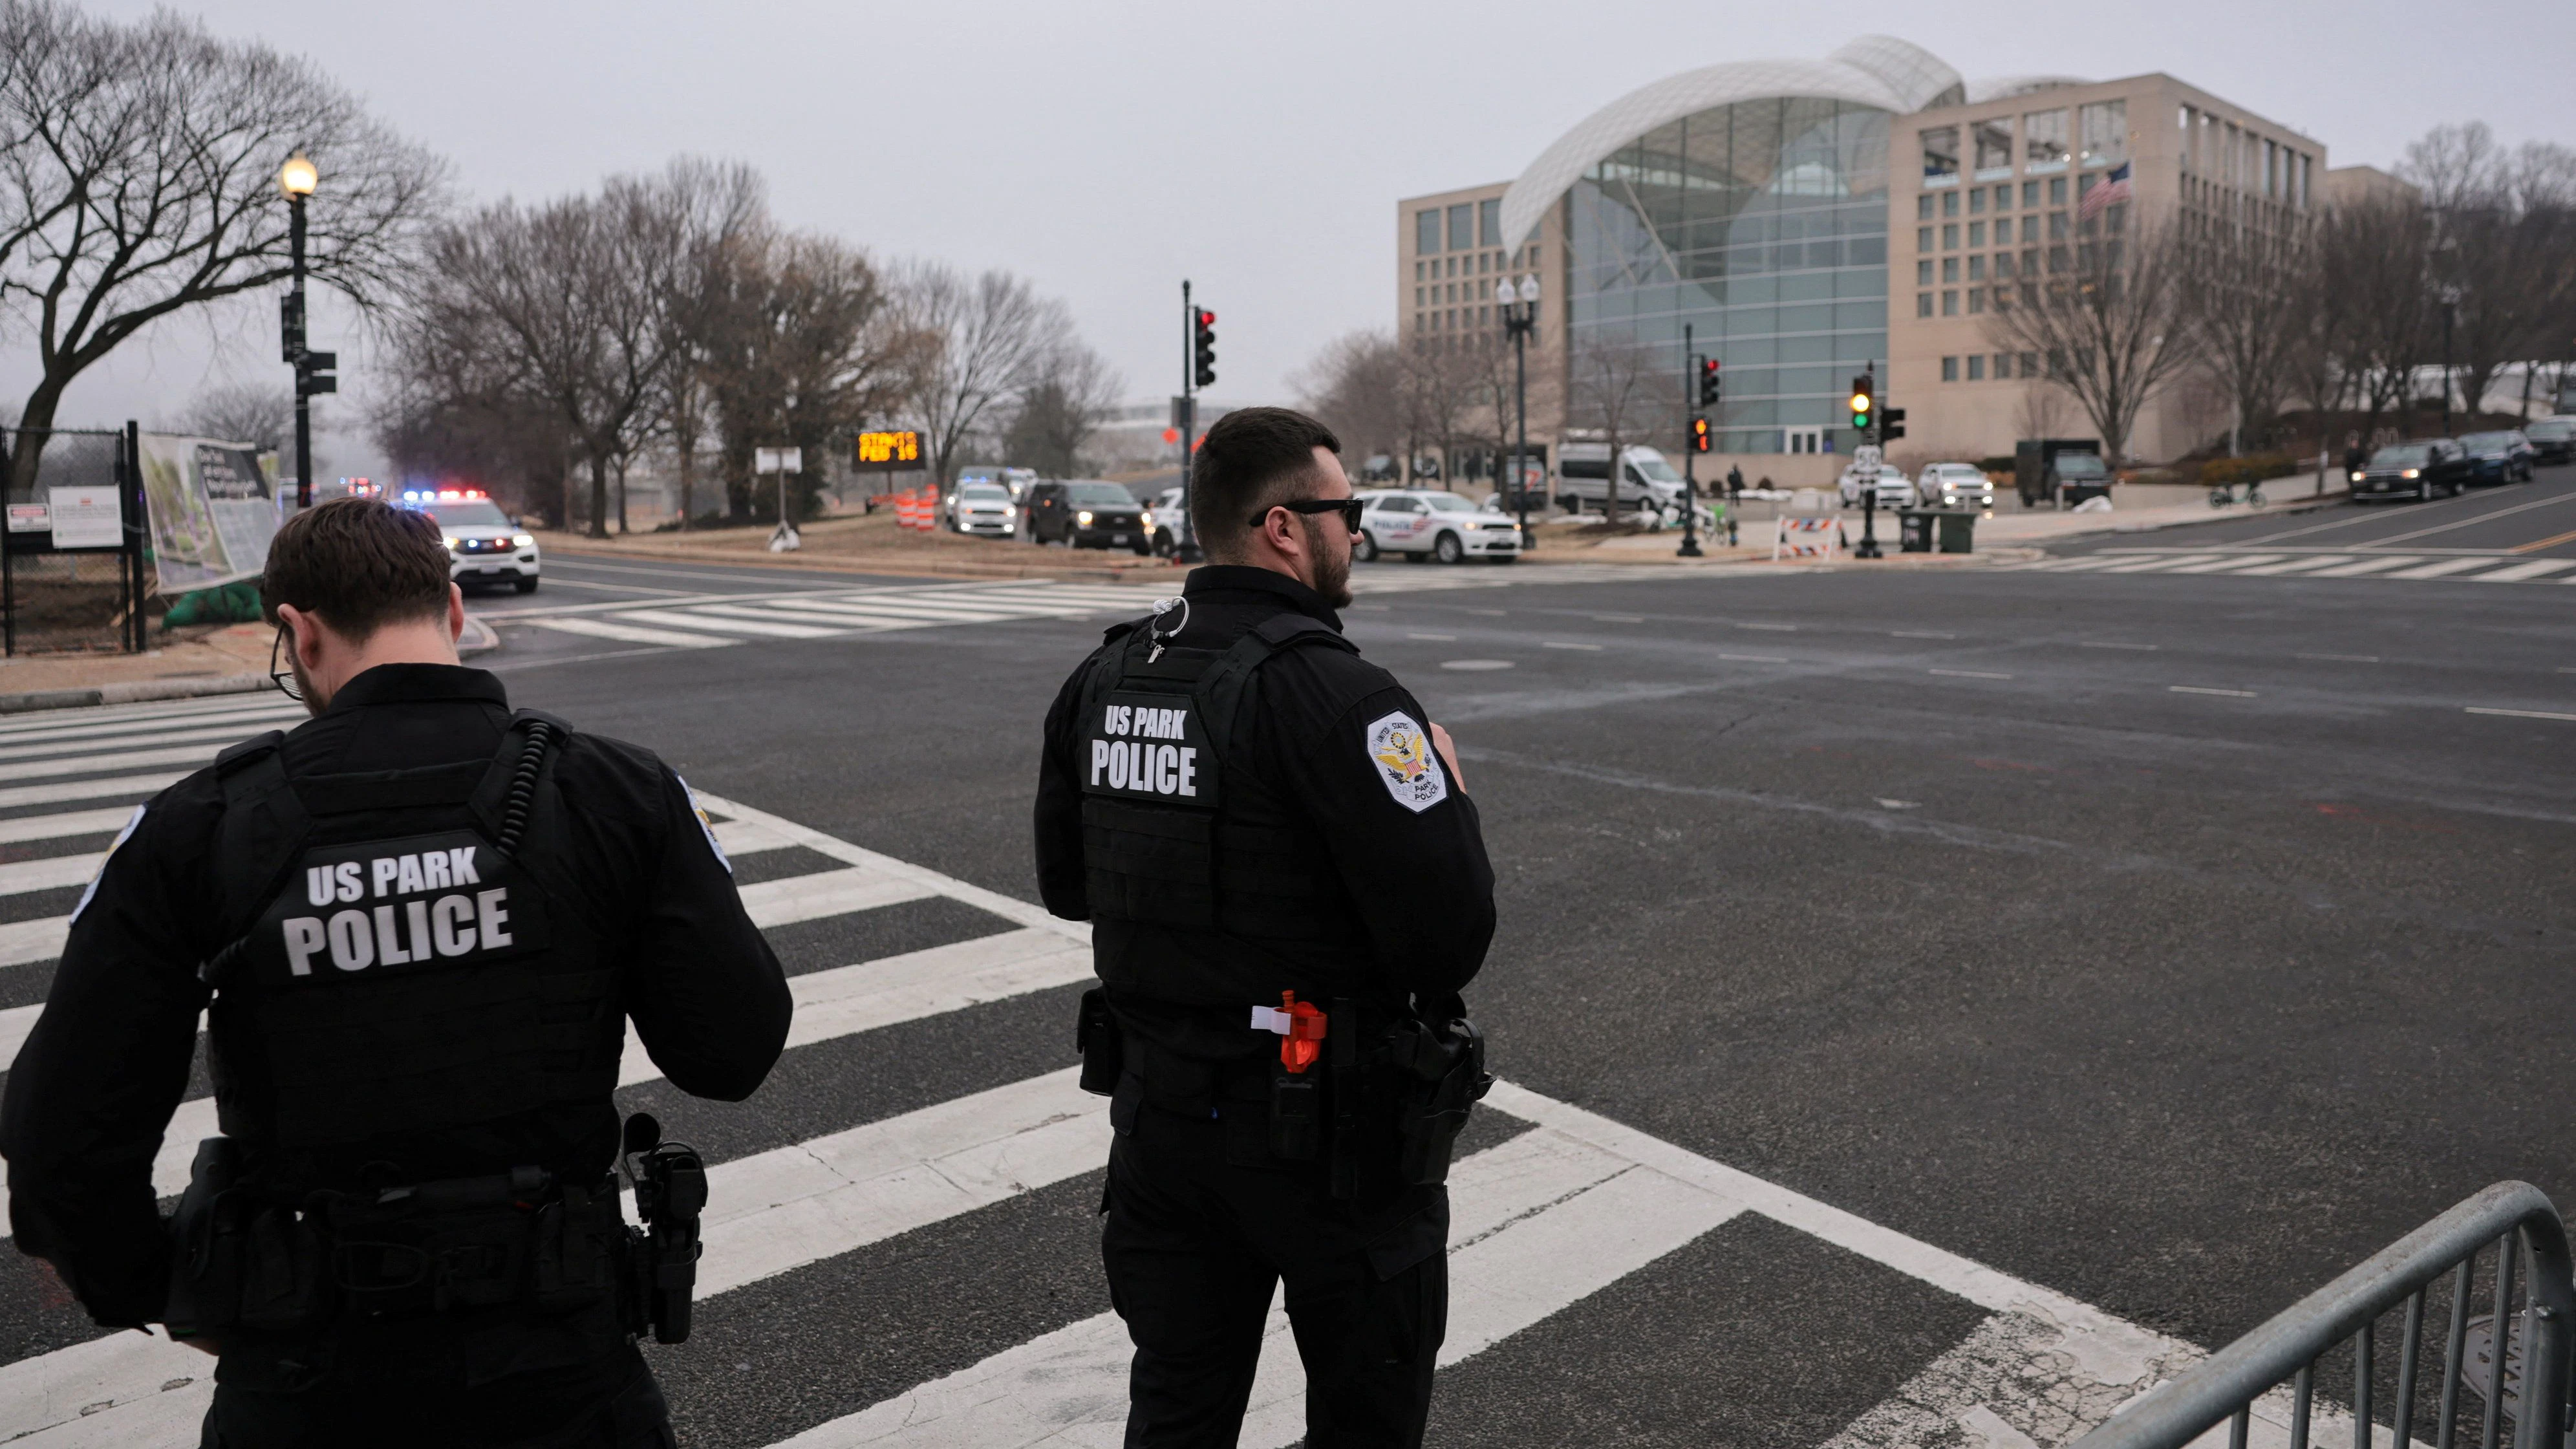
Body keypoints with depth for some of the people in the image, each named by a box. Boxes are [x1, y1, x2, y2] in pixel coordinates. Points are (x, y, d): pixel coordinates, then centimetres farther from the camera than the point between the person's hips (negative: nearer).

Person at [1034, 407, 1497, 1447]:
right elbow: (1451, 936, -24)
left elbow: (1066, 884, 12)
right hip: (1329, 1130, -6)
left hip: (1160, 1113, 6)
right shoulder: (1336, 696, -22)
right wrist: (1447, 792, -6)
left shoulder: (1103, 680, 1)